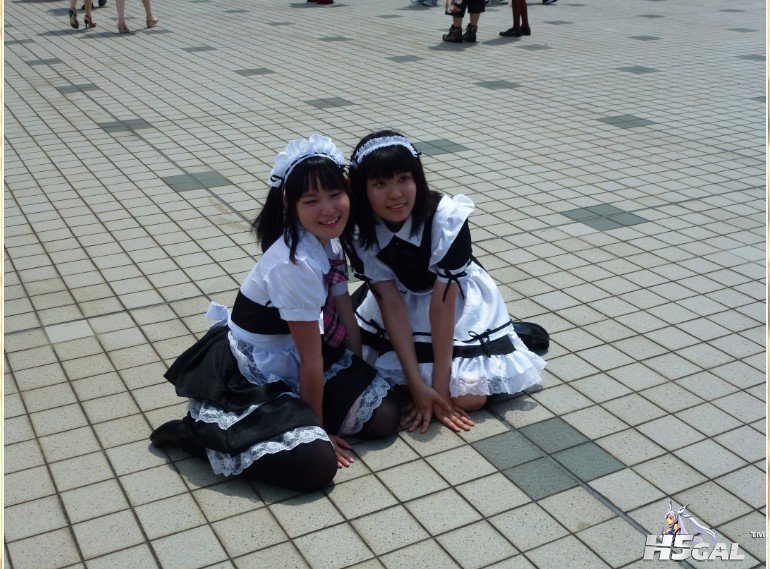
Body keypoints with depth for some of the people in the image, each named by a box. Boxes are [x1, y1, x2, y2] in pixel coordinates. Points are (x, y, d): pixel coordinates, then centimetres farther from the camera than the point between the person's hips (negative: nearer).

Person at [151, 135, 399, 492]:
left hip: (290, 359, 9)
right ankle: (199, 430, -6)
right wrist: (319, 428, -11)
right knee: (318, 464, -23)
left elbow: (345, 314, 6)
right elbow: (311, 359, -21)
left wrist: (363, 378, 6)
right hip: (250, 378, -9)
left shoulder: (329, 238, -3)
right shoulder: (295, 263, -29)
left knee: (384, 416, 0)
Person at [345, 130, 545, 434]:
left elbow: (442, 304, -28)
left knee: (467, 397, -15)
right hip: (402, 300, 3)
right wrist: (417, 383, -26)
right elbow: (390, 301, -21)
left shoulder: (447, 218, -32)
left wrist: (440, 385, -24)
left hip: (457, 300, -3)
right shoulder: (358, 232, -22)